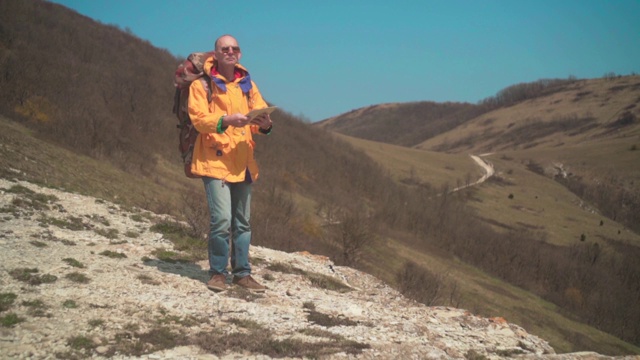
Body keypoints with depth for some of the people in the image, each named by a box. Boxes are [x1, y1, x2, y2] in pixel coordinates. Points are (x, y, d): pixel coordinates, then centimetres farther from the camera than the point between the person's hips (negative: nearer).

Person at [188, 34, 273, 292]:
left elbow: (261, 114, 8)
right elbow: (198, 118, -11)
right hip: (215, 161, -5)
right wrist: (226, 120, -28)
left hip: (242, 162, 5)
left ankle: (242, 272, 19)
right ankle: (217, 273, 3)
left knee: (242, 221, 10)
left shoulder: (248, 84, 15)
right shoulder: (202, 84, 0)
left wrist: (264, 124, -16)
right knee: (221, 219, -13)